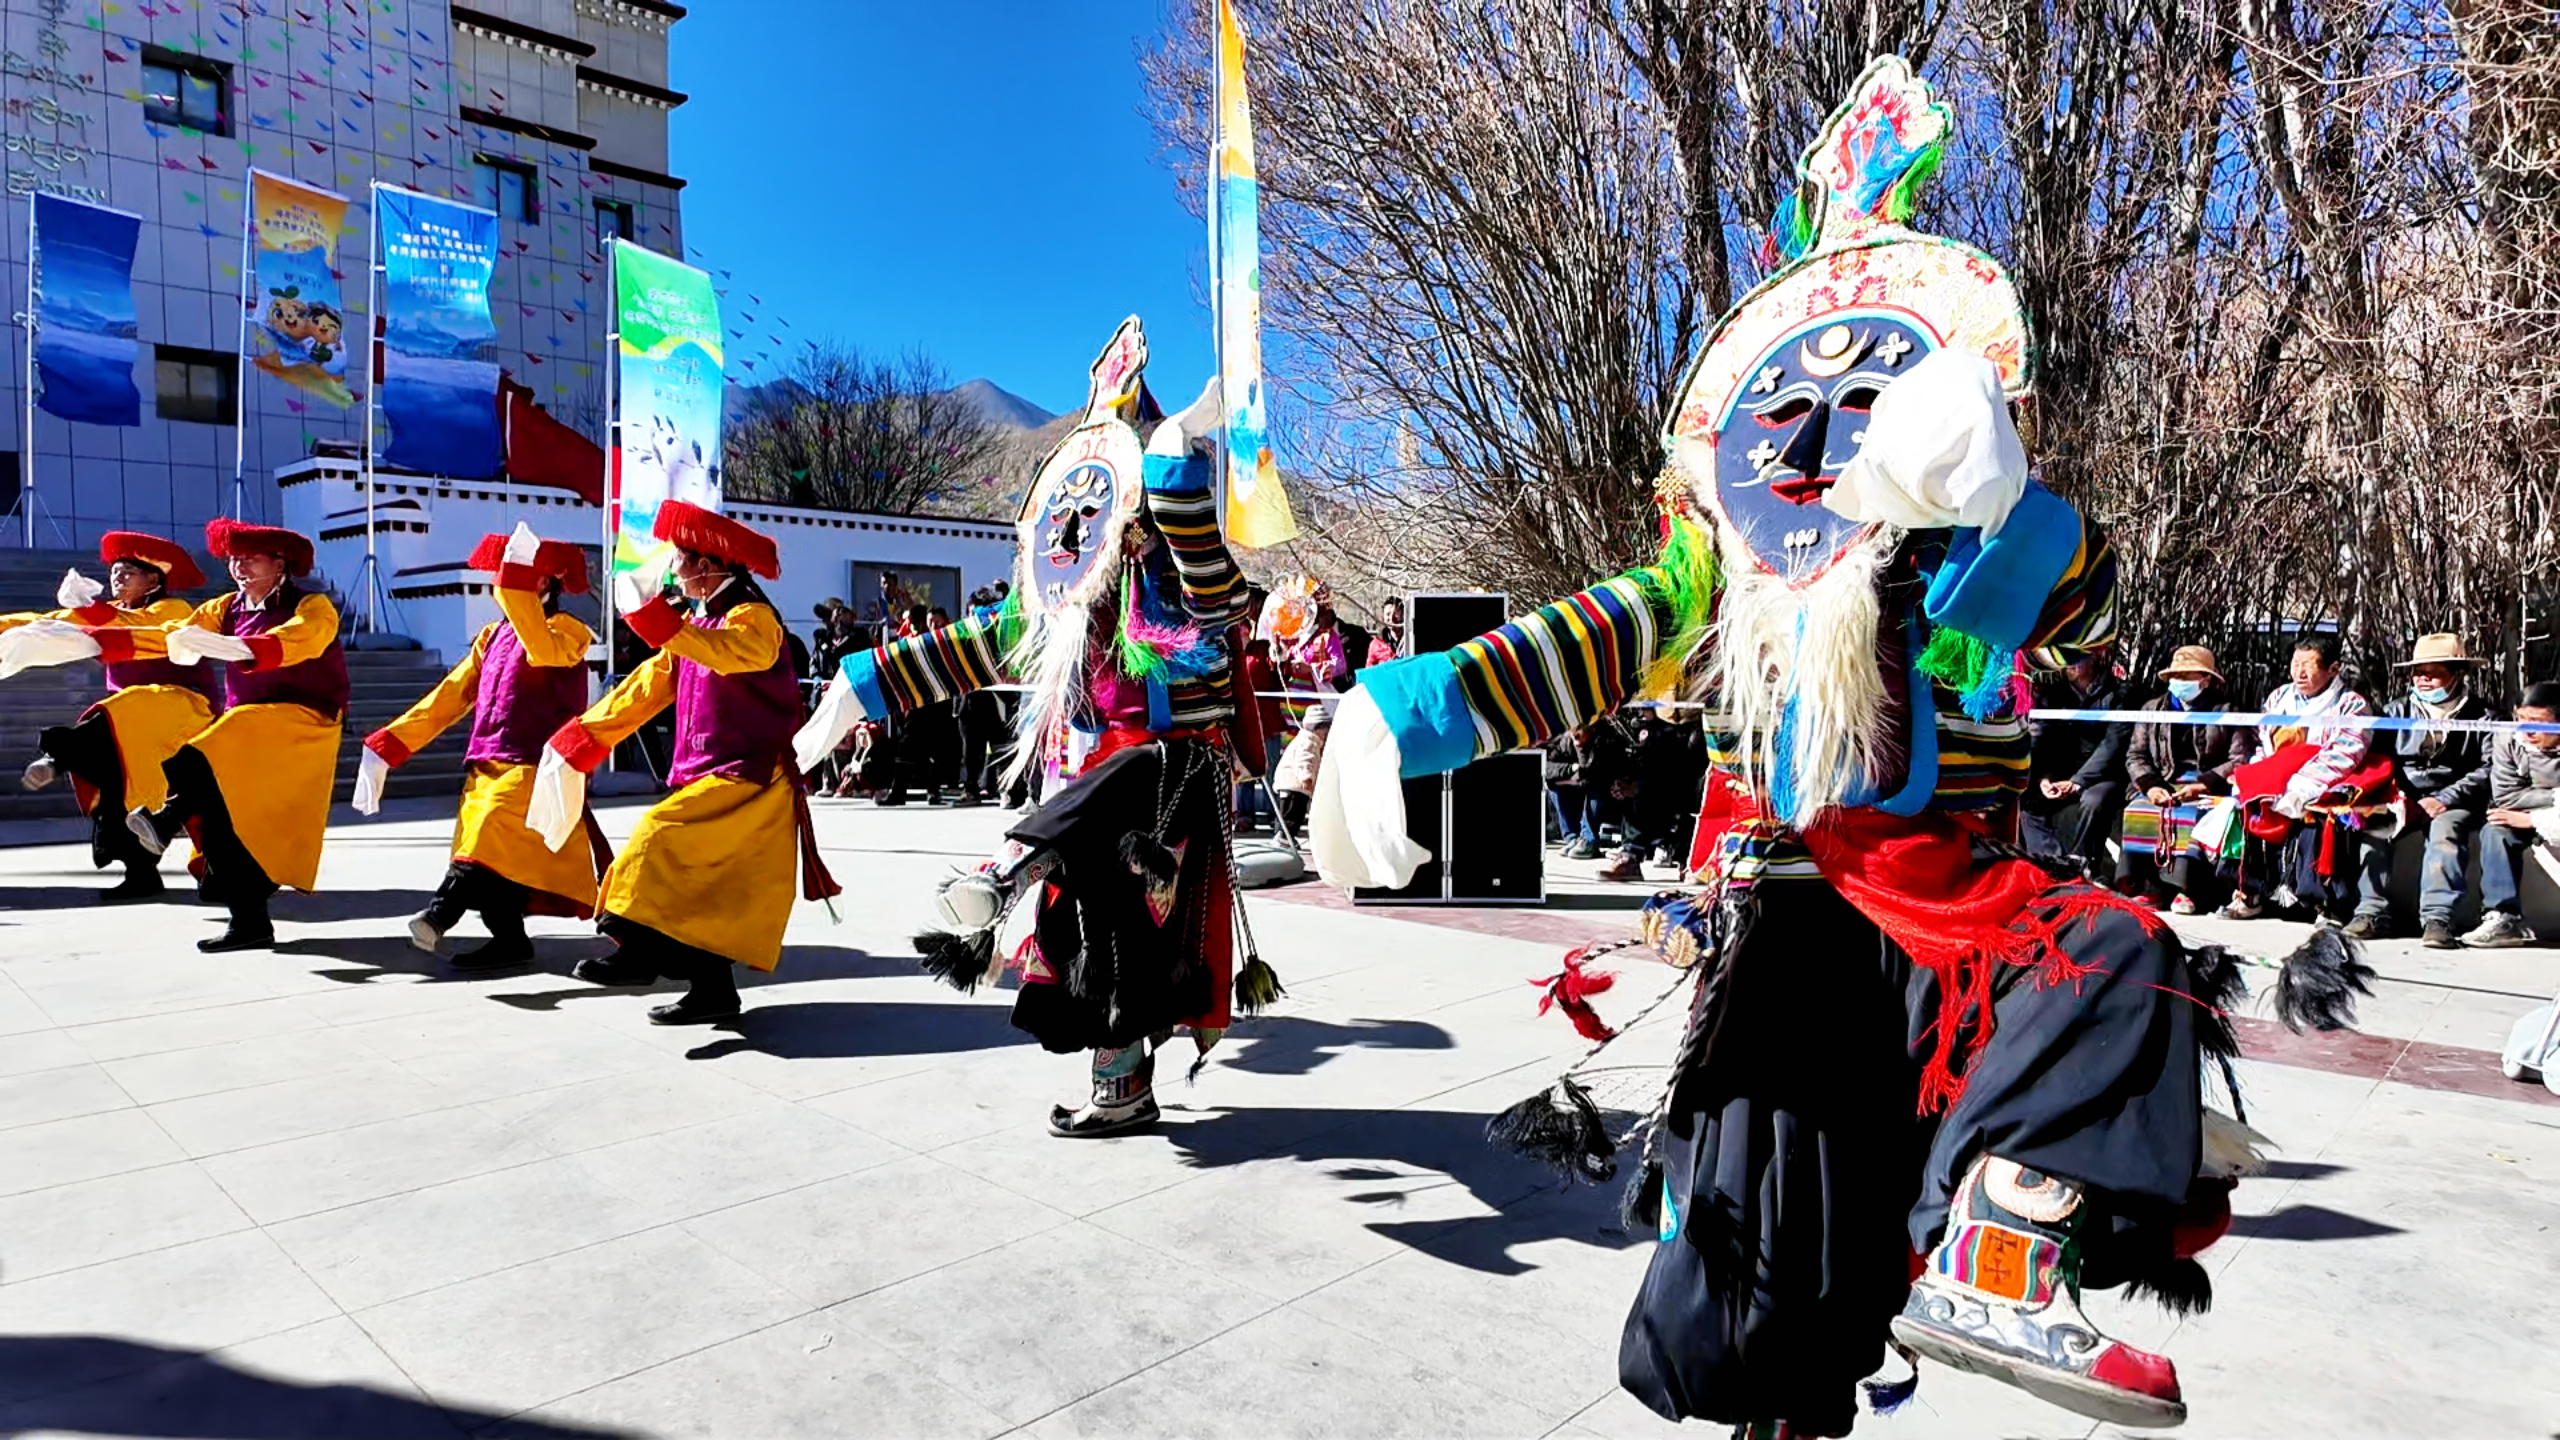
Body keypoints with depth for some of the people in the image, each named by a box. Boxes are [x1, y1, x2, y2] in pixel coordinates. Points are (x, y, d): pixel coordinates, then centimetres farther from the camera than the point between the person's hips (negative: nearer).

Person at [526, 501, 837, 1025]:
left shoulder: (753, 618, -12)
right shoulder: (694, 626, 16)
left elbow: (730, 654, -36)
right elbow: (645, 688, 17)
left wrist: (655, 619, -42)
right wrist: (578, 740, 15)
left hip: (748, 777, -9)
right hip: (708, 775, 9)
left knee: (661, 838, -21)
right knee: (708, 888, 8)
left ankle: (638, 951, -14)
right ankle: (713, 990, 13)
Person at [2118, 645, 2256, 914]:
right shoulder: (2153, 709, 19)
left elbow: (2241, 760, -2)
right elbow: (2136, 755, 12)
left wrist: (2203, 784, -17)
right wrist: (2150, 785, -8)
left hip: (2209, 788, -3)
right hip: (2162, 786, 3)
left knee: (2192, 815, -35)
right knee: (2138, 812, -28)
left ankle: (2185, 891, -34)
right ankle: (2149, 888, -27)